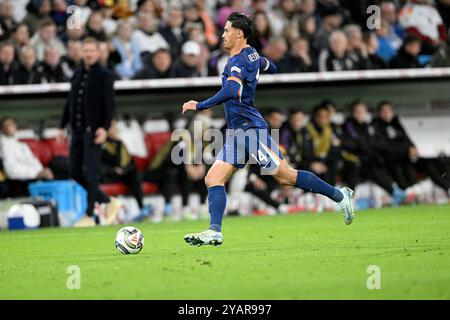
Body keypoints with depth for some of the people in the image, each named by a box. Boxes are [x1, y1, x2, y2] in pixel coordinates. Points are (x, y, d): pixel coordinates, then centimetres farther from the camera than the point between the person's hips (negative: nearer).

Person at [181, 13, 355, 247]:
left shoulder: (238, 62, -15)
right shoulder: (252, 56, 13)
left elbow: (231, 91, -33)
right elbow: (269, 66, 35)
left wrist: (199, 106, -30)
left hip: (250, 130, -10)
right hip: (236, 134, 10)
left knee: (286, 177, -6)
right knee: (213, 179, -3)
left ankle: (339, 196, 6)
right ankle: (214, 232, -10)